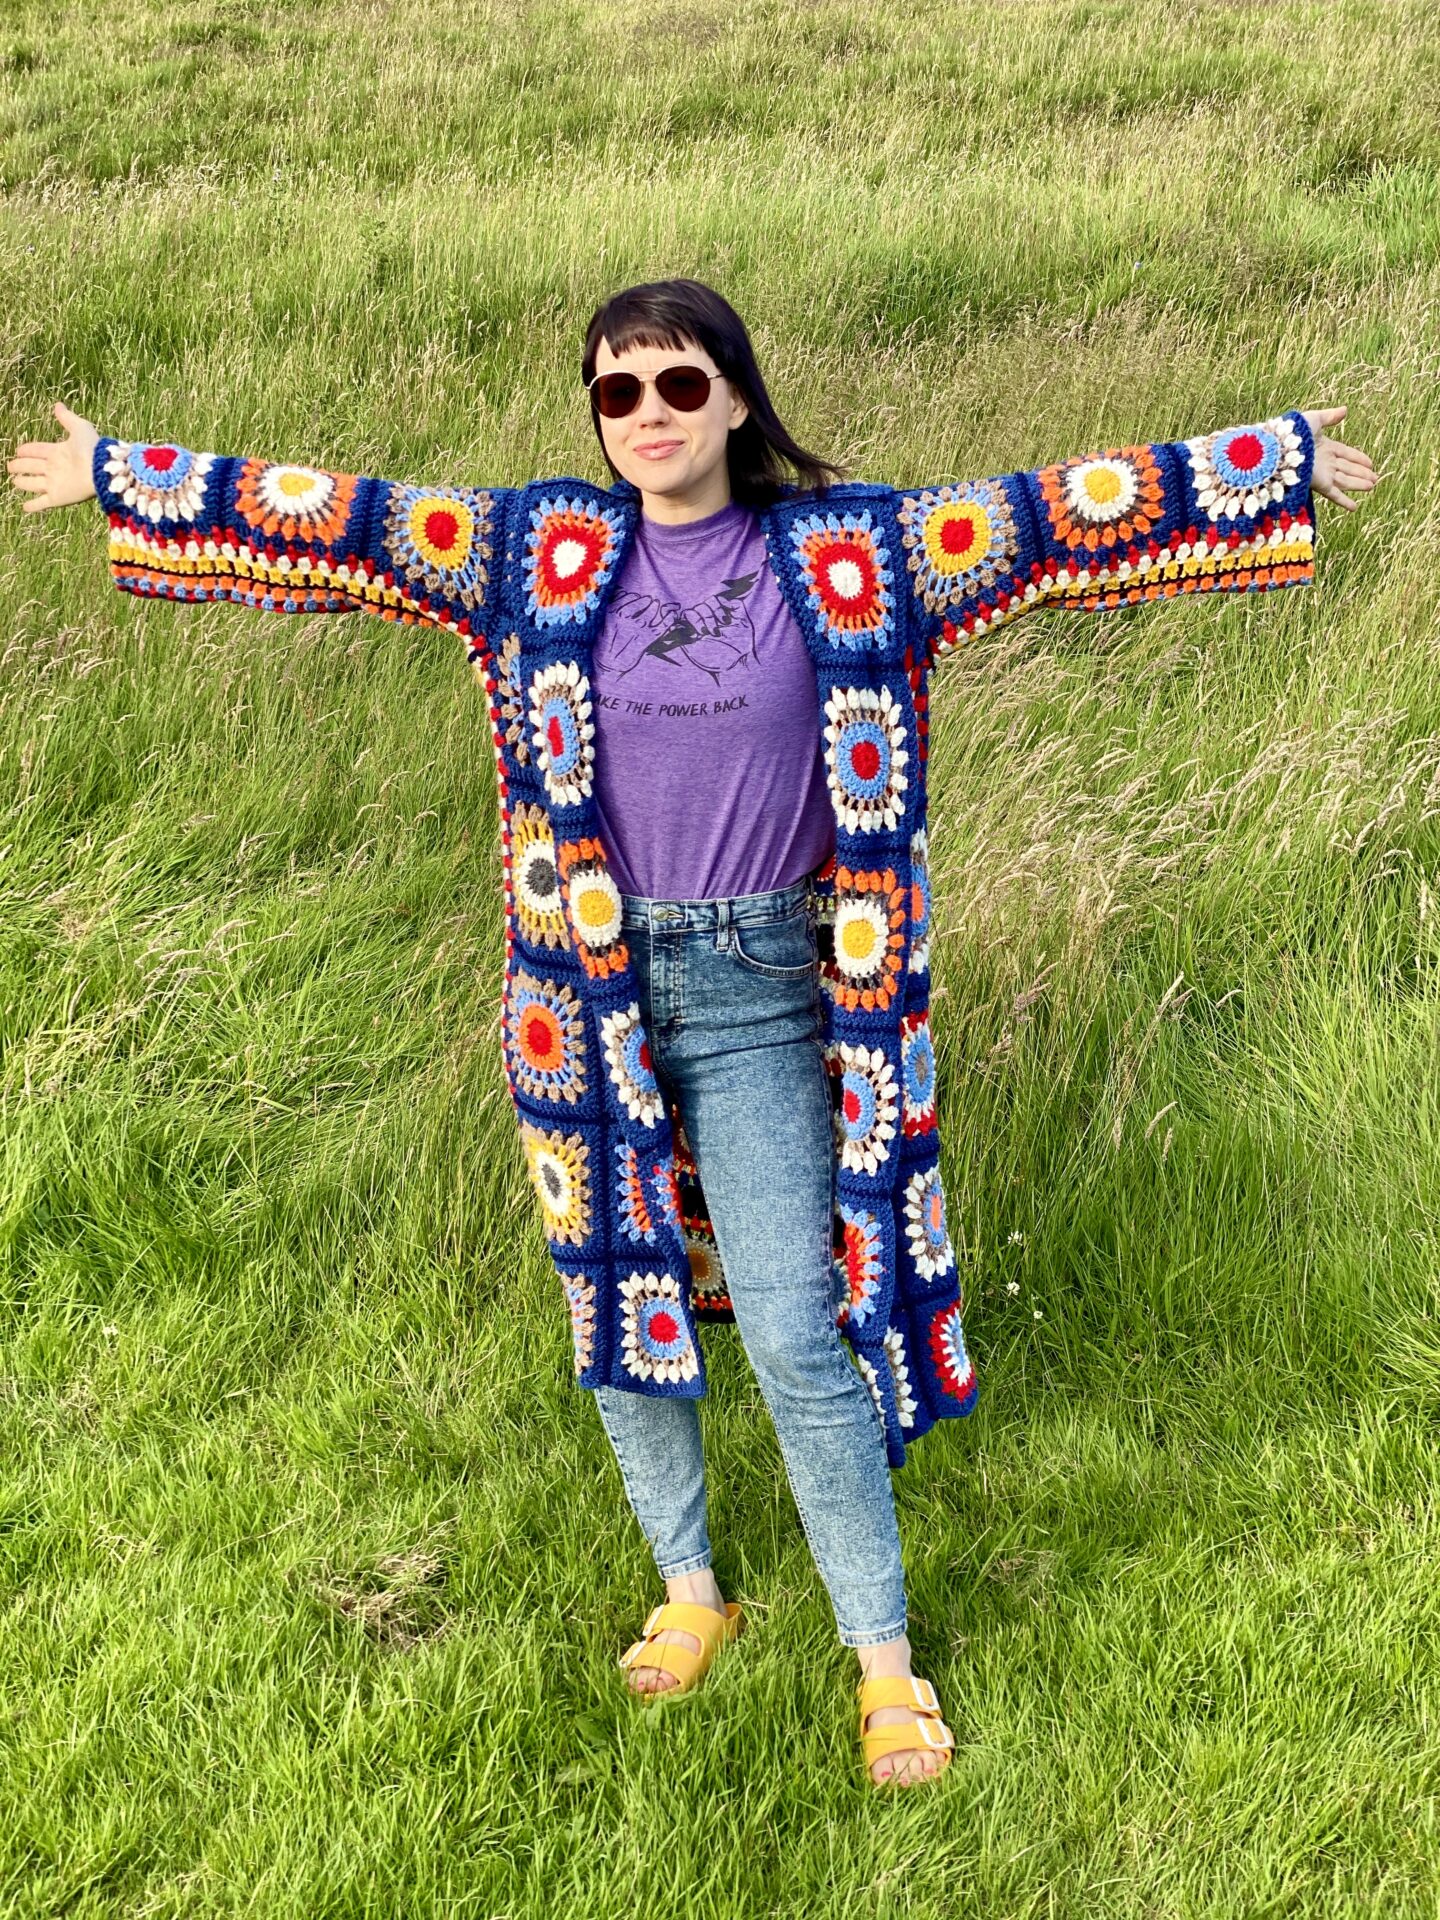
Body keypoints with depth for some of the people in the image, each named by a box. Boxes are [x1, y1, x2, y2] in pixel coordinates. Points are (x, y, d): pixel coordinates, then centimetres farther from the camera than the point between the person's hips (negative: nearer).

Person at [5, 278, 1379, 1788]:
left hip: (754, 987, -2)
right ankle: (689, 1590, 34)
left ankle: (885, 1658, 12)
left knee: (791, 1337, -4)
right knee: (616, 1308, 12)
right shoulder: (551, 554, -1)